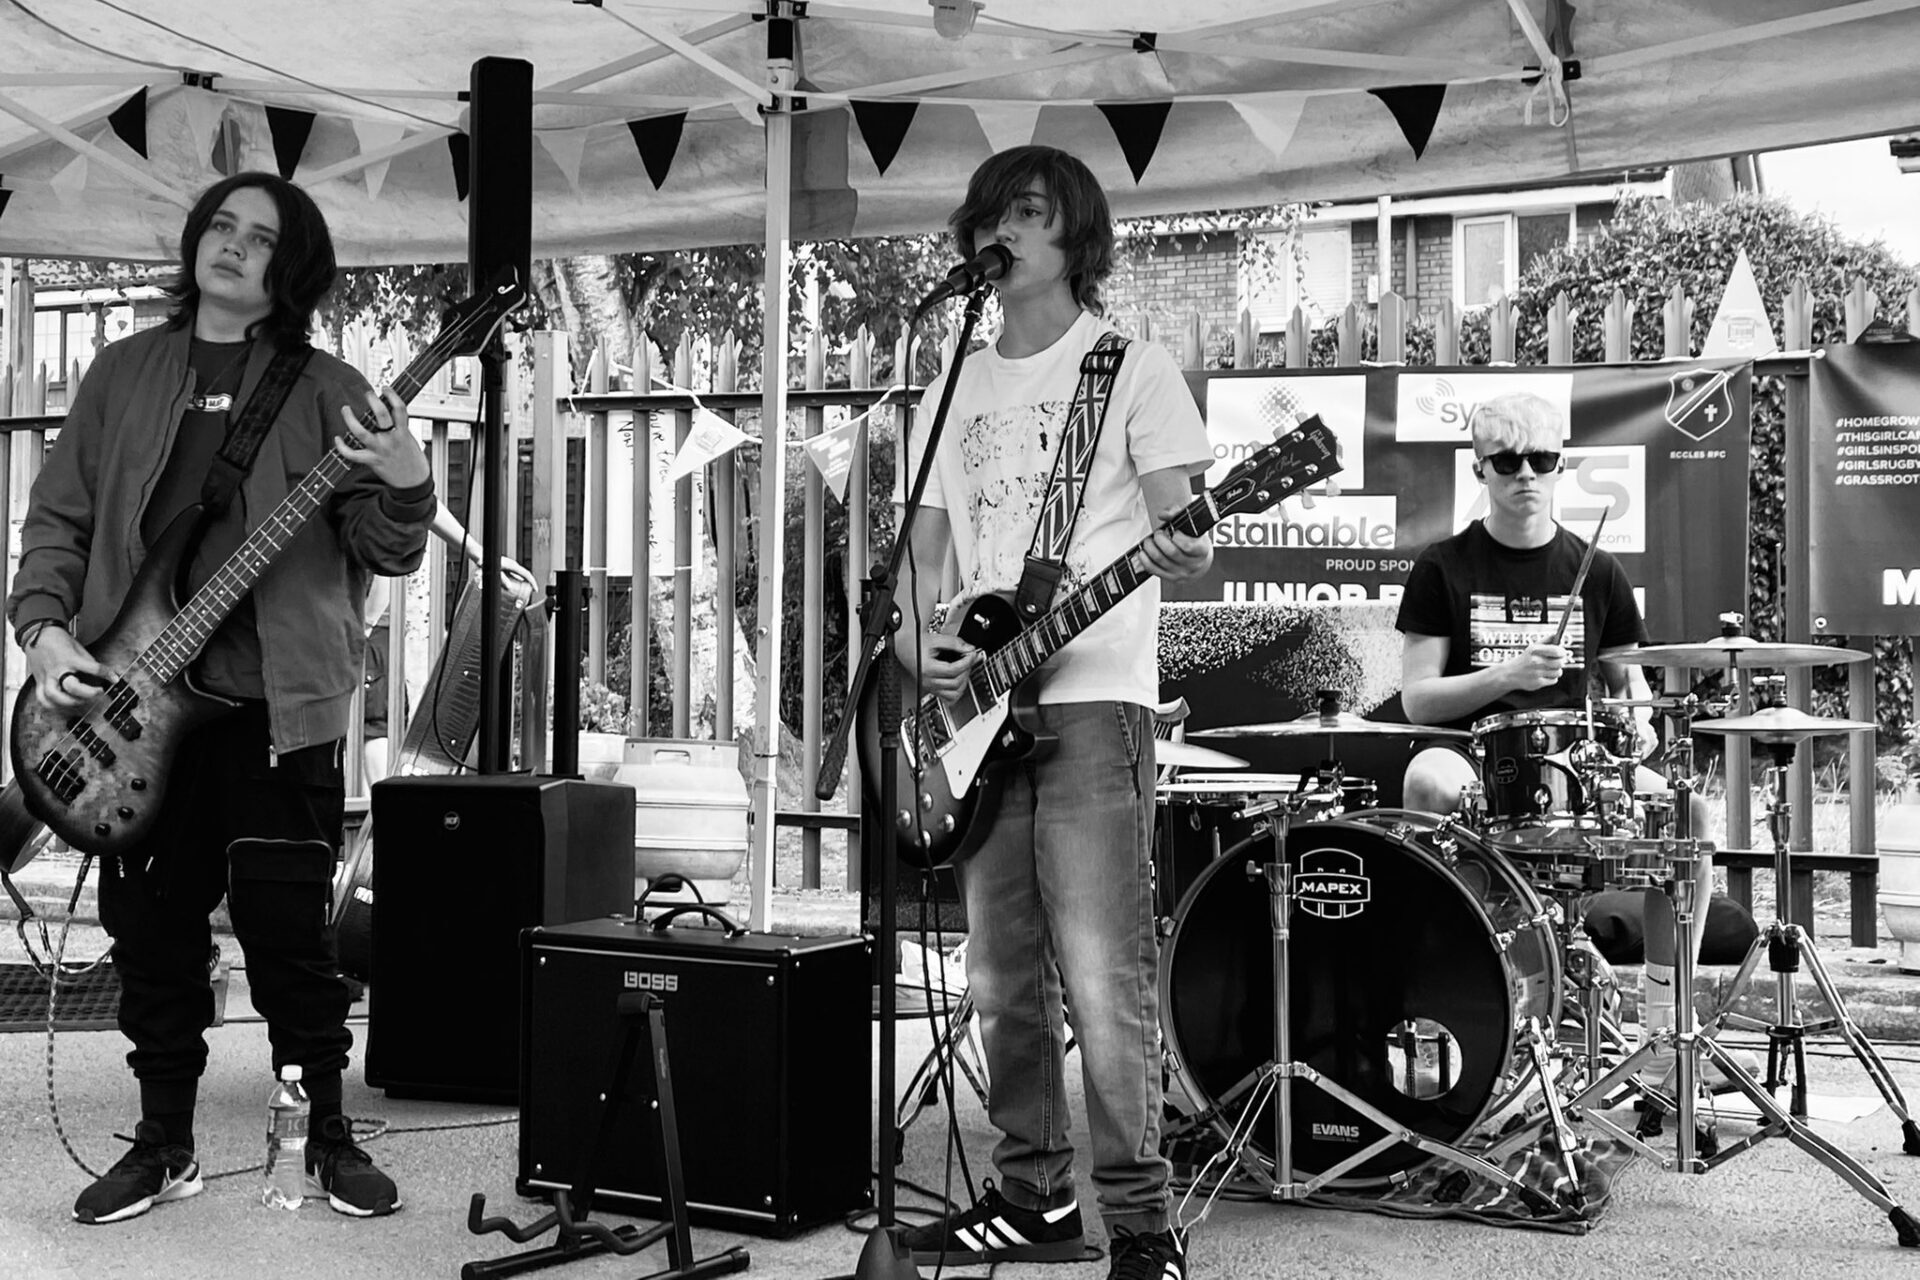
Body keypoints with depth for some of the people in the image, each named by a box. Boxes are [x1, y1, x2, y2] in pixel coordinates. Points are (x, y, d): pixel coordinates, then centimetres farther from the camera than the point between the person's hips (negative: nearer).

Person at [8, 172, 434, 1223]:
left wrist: (403, 486, -22)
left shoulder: (324, 393, 4)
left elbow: (387, 551, -1)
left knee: (288, 928, 0)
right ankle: (164, 1146, 23)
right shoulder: (123, 373, 12)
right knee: (150, 930, 9)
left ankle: (328, 1137, 16)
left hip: (278, 702, -3)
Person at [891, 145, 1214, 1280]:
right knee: (1003, 980, 9)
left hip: (1090, 703, -6)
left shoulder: (1132, 369, 2)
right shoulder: (956, 390, 19)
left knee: (1105, 982, -11)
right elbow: (927, 546, 19)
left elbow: (1178, 524, -5)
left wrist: (1183, 555, -29)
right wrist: (919, 639, 0)